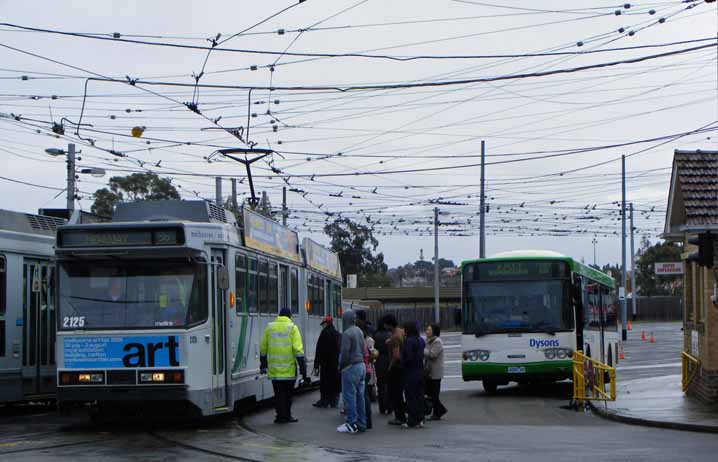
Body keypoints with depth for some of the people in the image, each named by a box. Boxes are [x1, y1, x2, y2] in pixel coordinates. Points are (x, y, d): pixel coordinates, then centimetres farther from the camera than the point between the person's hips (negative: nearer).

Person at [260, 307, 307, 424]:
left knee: (279, 393, 7)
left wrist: (263, 364, 23)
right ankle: (286, 415, 18)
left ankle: (281, 416, 4)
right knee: (288, 393, 12)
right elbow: (298, 349, -10)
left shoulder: (270, 327, 7)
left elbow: (263, 348, 12)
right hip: (289, 369, -2)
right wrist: (302, 366, -7)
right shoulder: (292, 327, -3)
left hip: (274, 368, 2)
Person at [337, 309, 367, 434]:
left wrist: (341, 366, -5)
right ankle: (361, 423, 15)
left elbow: (345, 353, -19)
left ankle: (352, 423, -4)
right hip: (361, 366, 9)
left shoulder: (347, 333, -16)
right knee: (360, 395, 11)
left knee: (349, 396, -4)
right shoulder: (359, 331, 11)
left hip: (351, 367, -9)